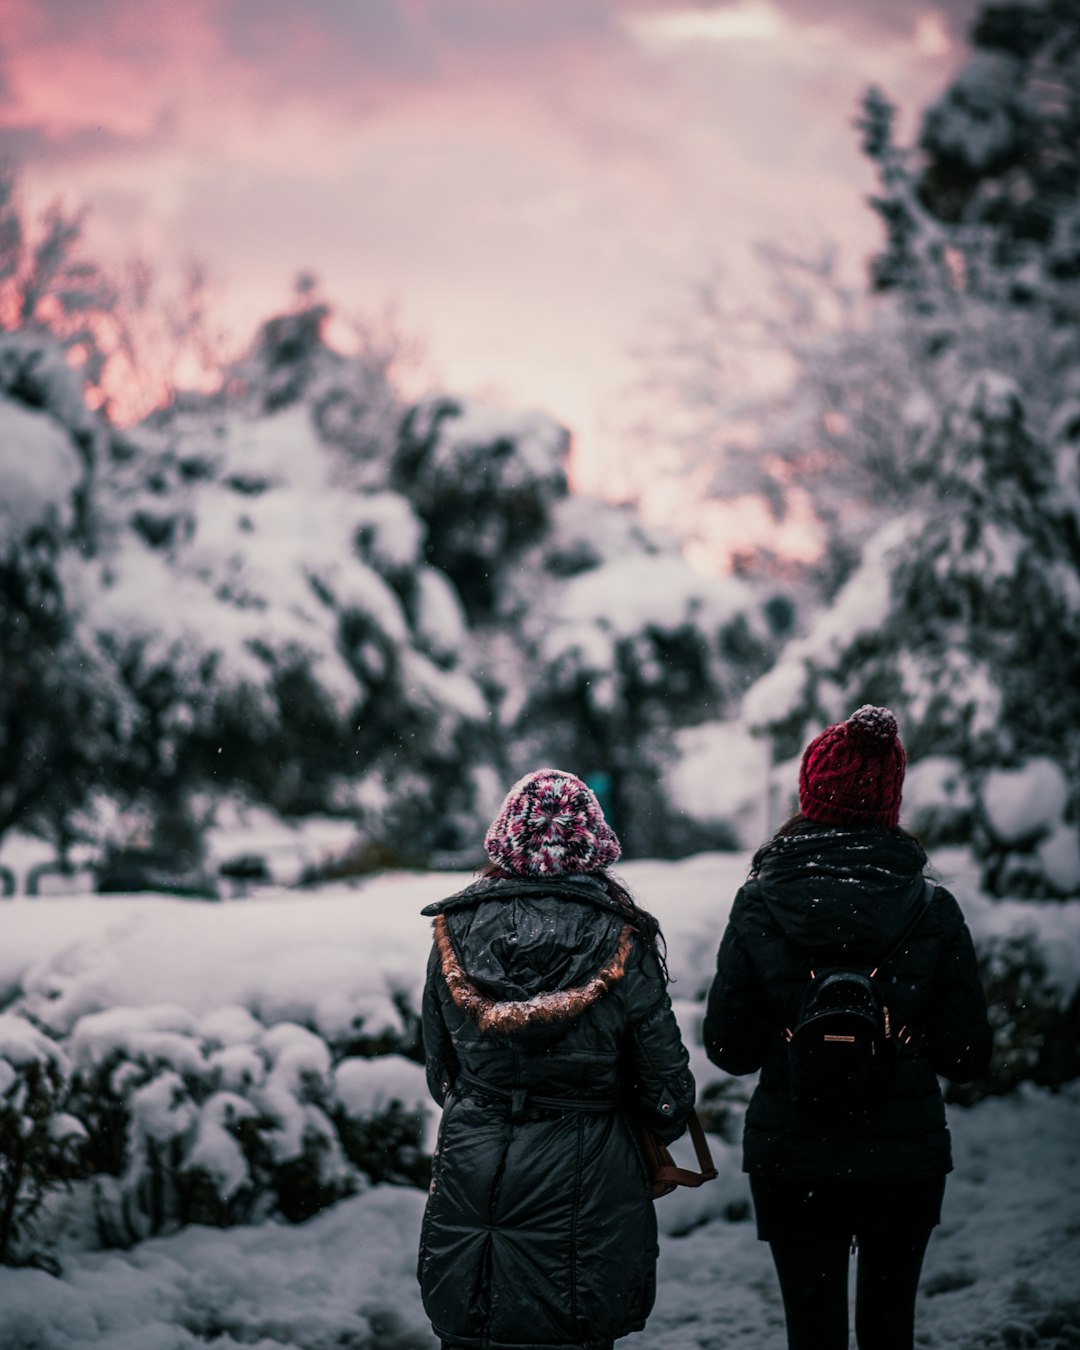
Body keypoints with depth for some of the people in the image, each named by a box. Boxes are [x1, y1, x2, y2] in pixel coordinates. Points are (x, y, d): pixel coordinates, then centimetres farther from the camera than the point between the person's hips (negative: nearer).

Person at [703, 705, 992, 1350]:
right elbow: (968, 1055, -6)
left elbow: (730, 1048, -5)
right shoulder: (933, 910, -9)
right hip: (906, 1161, 1)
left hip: (791, 1162, -1)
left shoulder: (759, 908, -9)